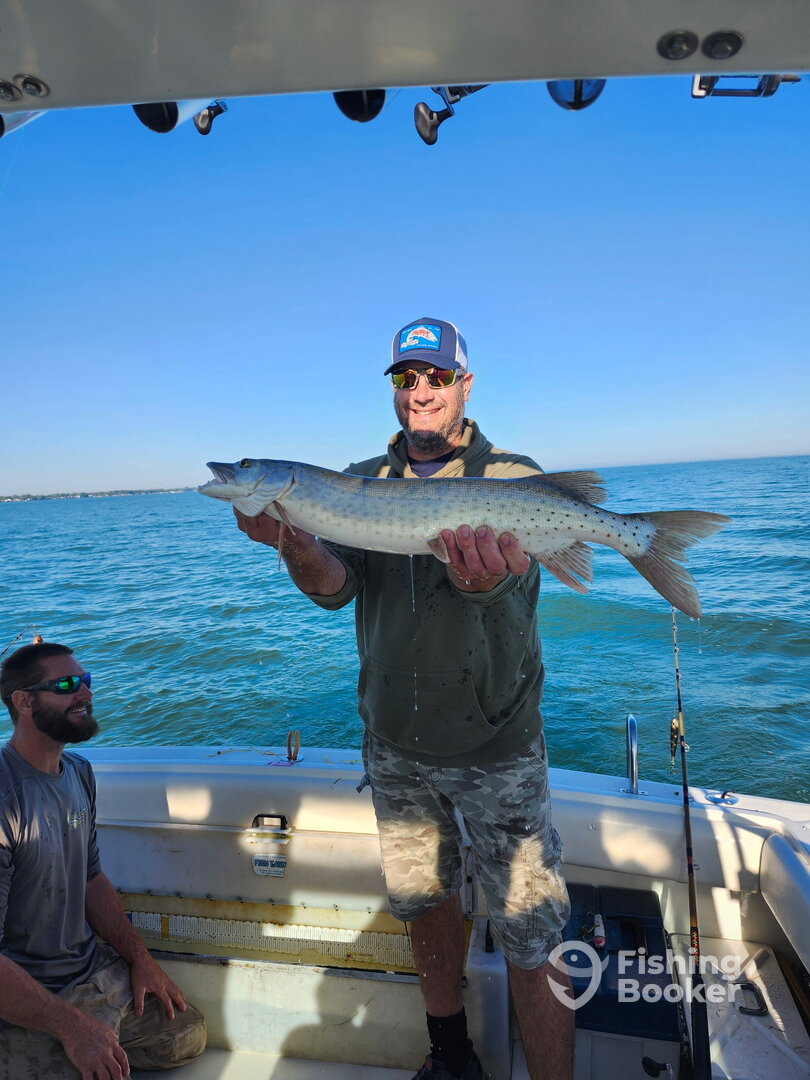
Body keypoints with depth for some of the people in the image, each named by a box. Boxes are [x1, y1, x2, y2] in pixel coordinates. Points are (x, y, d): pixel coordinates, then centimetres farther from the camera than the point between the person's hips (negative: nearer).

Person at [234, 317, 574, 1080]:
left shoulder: (512, 477, -7)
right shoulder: (360, 483, 3)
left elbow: (515, 565, -26)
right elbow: (335, 589, -9)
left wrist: (487, 579, -50)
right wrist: (293, 541, -31)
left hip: (494, 745, -4)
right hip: (393, 744, 4)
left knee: (530, 944, 3)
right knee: (423, 903, 22)